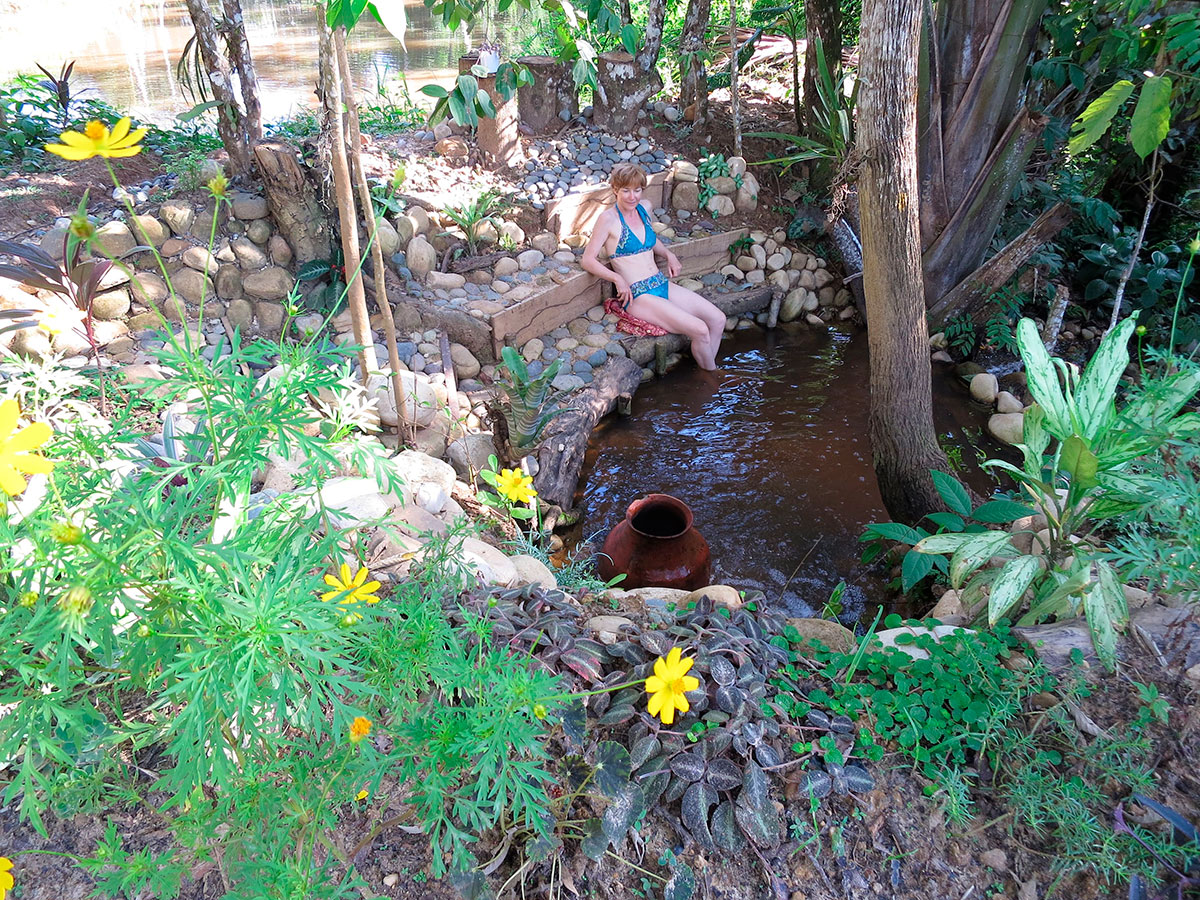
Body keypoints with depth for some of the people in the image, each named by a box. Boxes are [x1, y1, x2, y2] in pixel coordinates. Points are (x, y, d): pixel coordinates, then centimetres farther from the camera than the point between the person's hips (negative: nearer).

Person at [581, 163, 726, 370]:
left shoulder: (644, 208, 11)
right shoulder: (608, 218, -9)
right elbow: (588, 260, -12)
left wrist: (669, 255, 11)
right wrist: (618, 279, -23)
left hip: (662, 285, 8)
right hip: (636, 296, -8)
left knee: (717, 319, -1)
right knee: (700, 330, -18)